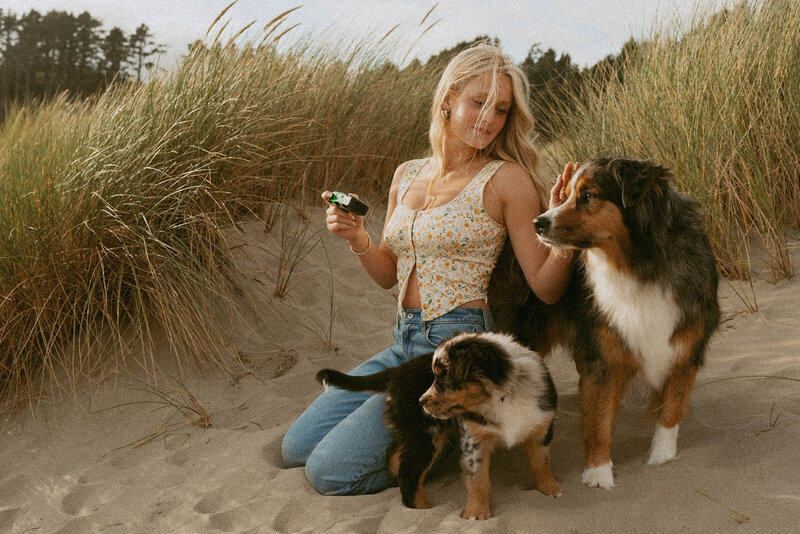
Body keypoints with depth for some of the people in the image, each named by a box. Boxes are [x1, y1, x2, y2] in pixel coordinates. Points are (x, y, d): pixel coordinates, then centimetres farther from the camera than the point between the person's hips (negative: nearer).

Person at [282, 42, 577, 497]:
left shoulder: (506, 179, -9)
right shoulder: (407, 176, 9)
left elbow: (546, 287, -9)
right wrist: (357, 238, -3)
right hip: (406, 345, 8)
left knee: (328, 472, -12)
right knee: (296, 447, 13)